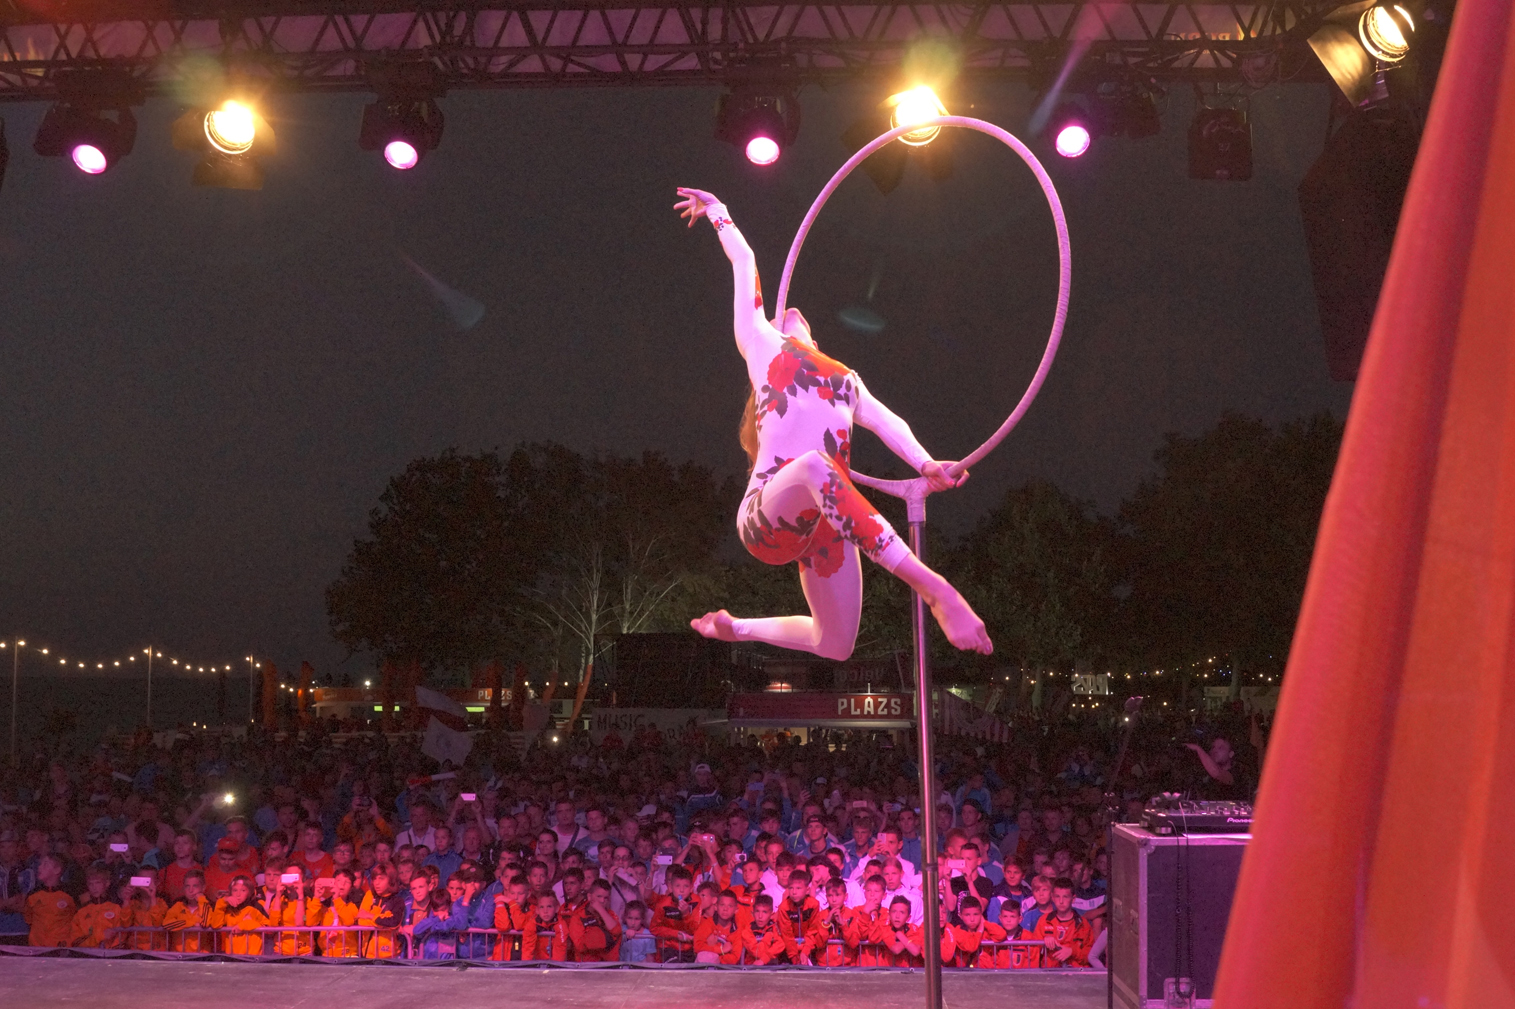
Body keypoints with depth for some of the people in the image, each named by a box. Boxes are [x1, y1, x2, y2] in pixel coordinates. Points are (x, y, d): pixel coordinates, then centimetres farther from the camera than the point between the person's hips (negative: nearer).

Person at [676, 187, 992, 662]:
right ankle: (934, 590, -48)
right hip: (768, 513, -6)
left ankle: (738, 628, 31)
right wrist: (718, 214, 42)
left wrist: (926, 465, -4)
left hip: (826, 523, 6)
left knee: (835, 646, 2)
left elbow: (884, 420, 13)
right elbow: (744, 262, 28)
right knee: (815, 465, -40)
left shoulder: (846, 378, 31)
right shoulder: (762, 344, 21)